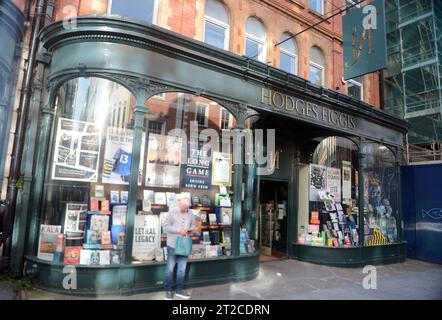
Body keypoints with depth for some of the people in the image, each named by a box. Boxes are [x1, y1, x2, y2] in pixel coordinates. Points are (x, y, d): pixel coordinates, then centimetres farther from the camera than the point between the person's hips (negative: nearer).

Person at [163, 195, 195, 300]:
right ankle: (168, 290, 19)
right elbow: (165, 226, -11)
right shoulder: (172, 212, -9)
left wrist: (189, 230, -7)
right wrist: (179, 230, -18)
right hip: (173, 244, -3)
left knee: (182, 268, 12)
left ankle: (180, 289, 25)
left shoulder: (190, 214, 0)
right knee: (170, 268, 6)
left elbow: (193, 225, 15)